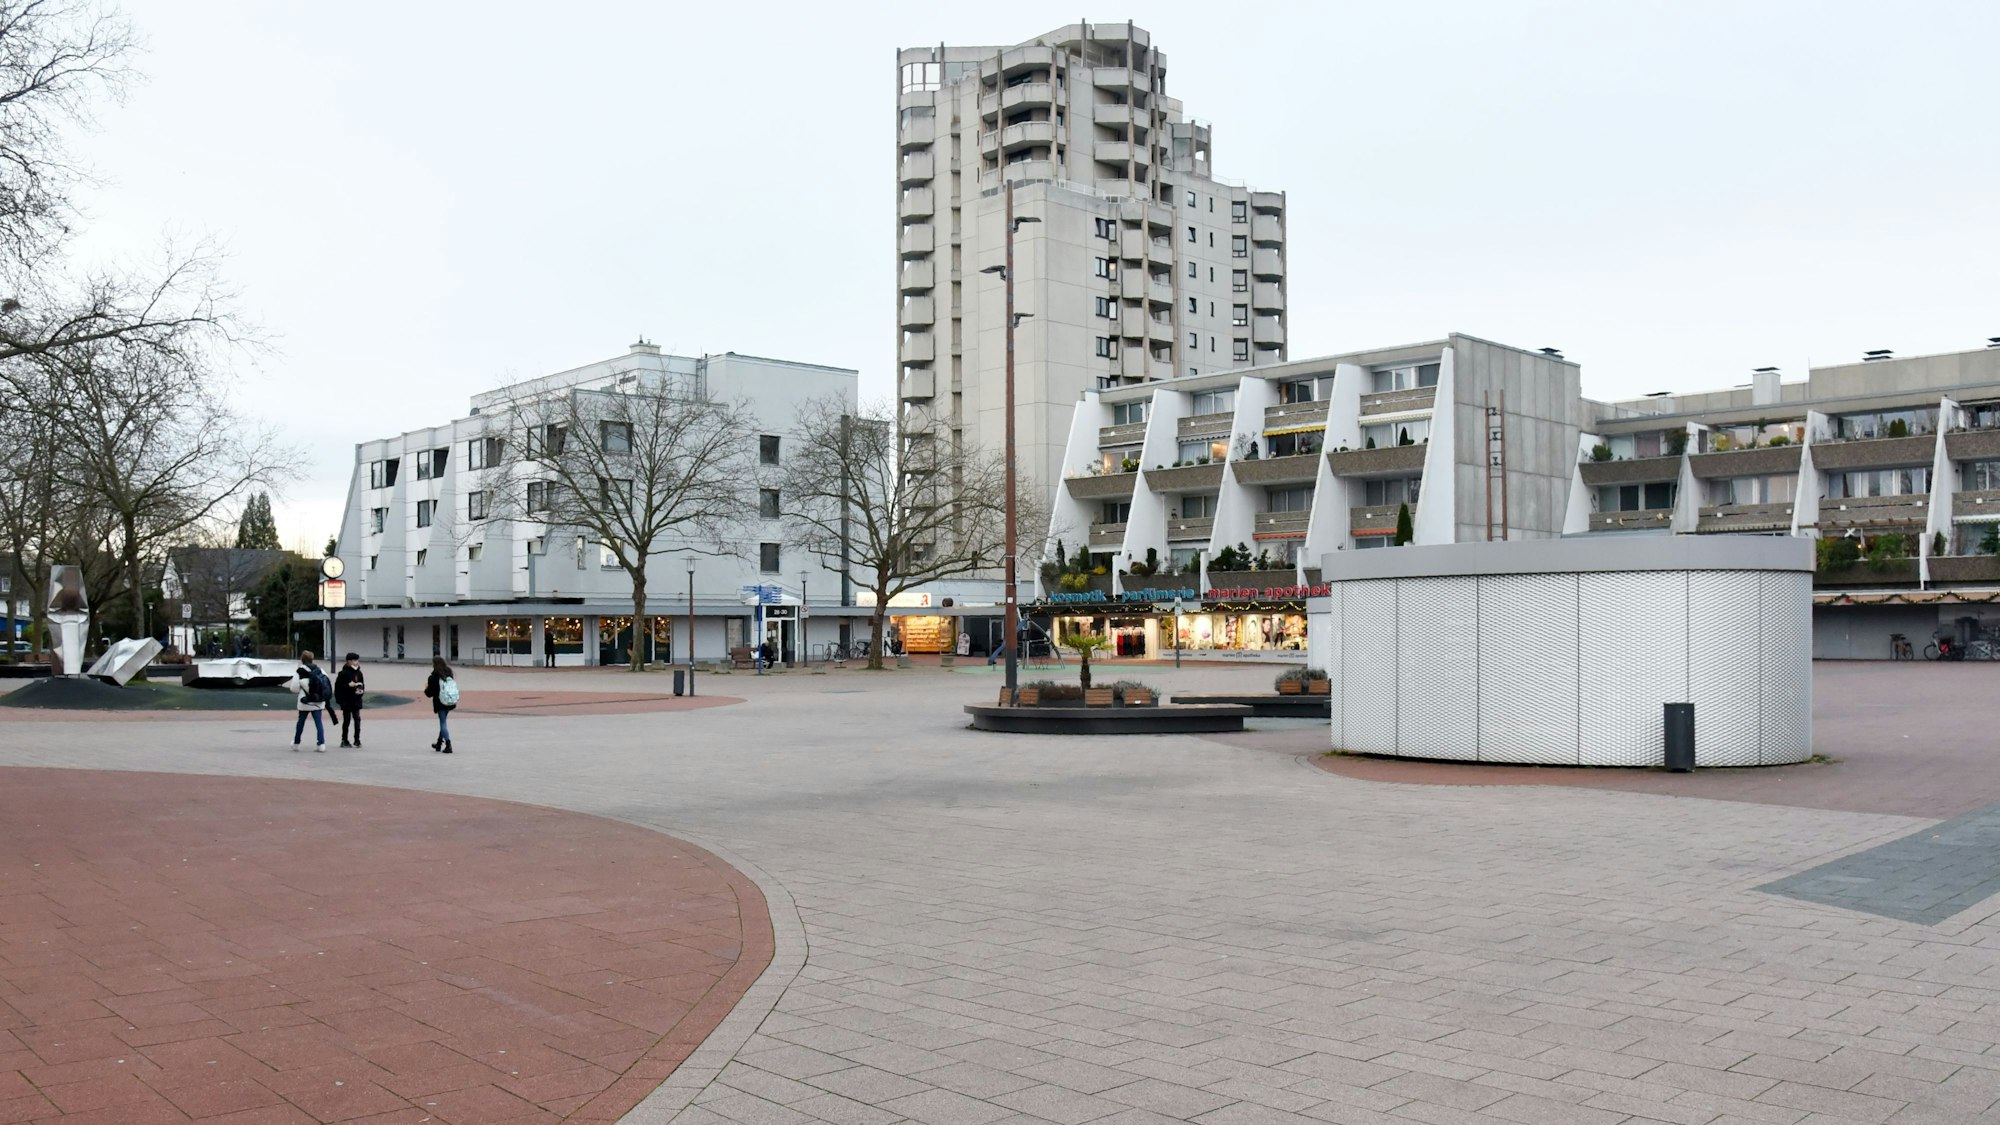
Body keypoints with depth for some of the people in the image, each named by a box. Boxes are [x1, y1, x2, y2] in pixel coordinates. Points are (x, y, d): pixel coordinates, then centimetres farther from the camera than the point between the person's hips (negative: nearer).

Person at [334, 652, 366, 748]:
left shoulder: (358, 673, 6)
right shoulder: (344, 673, -10)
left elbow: (362, 684, 18)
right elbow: (338, 686, -13)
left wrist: (361, 689, -2)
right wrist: (348, 685, -22)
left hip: (356, 700, 4)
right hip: (346, 701, -4)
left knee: (357, 719, -2)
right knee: (346, 720, 5)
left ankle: (357, 740, 2)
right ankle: (344, 740, 16)